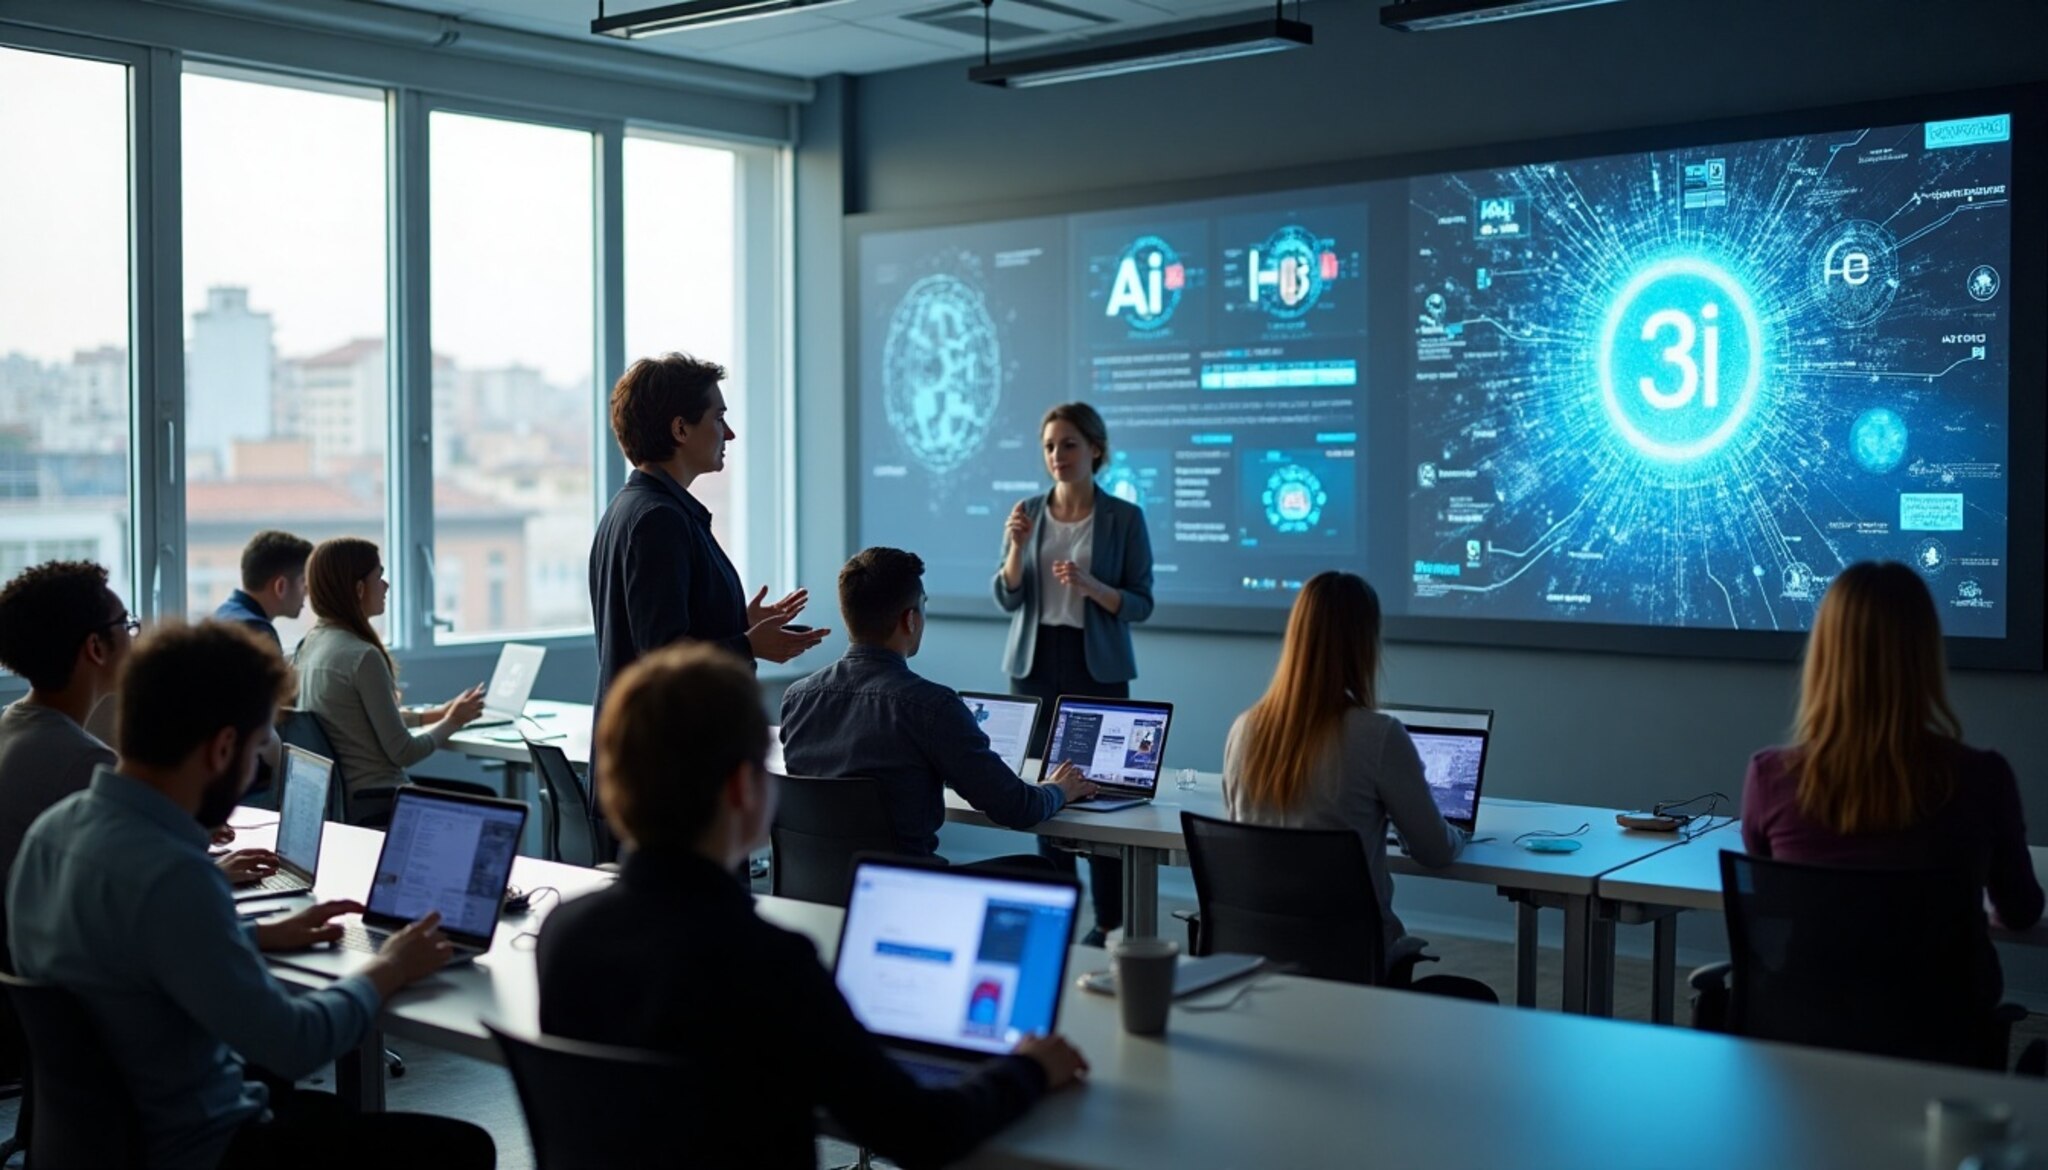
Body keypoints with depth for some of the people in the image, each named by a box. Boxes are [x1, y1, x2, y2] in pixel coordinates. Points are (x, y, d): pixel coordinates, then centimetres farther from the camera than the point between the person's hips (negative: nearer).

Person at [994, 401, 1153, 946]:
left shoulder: (1124, 517, -3)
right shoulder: (1029, 511, 6)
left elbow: (1140, 604, -4)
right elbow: (1007, 598, 2)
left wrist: (1090, 585, -21)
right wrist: (1015, 547, -15)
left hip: (1097, 665, -3)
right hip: (1036, 661, 3)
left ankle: (1108, 921, 3)